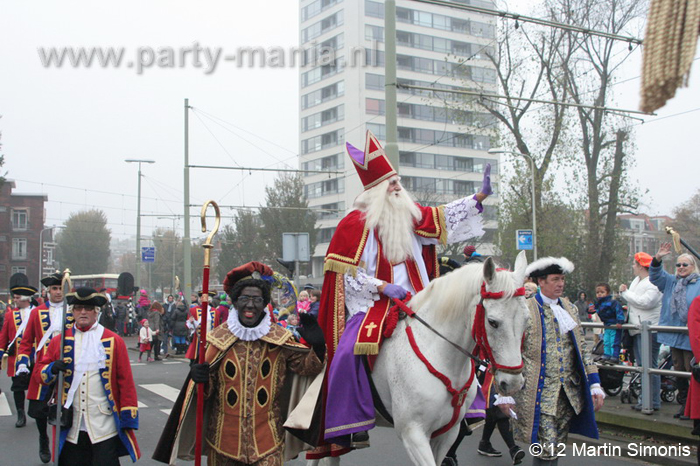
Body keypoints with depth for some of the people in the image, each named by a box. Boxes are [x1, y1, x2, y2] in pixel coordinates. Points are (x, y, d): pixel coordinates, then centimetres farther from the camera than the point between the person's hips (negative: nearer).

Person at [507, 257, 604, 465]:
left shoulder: (570, 309, 13)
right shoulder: (525, 309, -6)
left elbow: (582, 349, 15)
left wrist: (595, 385, 8)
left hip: (569, 392, 6)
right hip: (539, 392, -6)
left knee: (556, 448, 11)